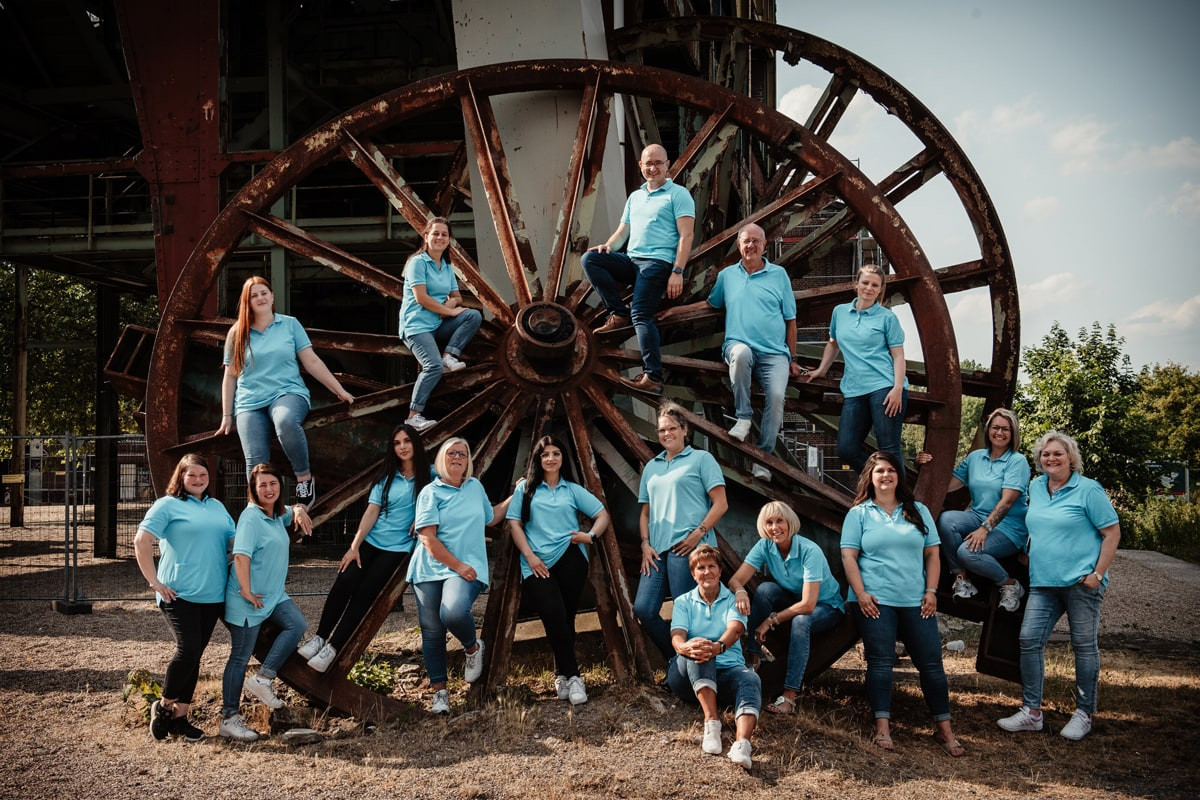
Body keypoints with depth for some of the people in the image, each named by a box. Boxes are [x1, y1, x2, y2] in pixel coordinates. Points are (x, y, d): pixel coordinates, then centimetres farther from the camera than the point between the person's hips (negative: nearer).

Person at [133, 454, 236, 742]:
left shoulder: (217, 507, 16)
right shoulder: (168, 505, -3)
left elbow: (234, 540, 20)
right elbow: (141, 540, -10)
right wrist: (154, 581, -12)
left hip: (212, 596, 6)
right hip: (180, 594, -6)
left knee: (194, 654, 8)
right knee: (188, 649, -14)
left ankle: (179, 717, 17)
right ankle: (164, 706, 8)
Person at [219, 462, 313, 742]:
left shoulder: (277, 515, 9)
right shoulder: (251, 517, -17)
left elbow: (295, 509, 30)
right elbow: (241, 555, -26)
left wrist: (298, 511, 6)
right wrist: (246, 591, -24)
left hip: (274, 594, 8)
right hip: (248, 599, -8)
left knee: (297, 624, -13)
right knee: (240, 658, -1)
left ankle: (262, 679, -4)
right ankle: (228, 720, 8)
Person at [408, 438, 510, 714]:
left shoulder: (476, 487, 14)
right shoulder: (431, 492, -1)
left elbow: (491, 517, 30)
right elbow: (427, 537, -10)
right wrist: (457, 565, -14)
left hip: (467, 569, 1)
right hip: (430, 569, -1)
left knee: (453, 612, -29)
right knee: (431, 631, 0)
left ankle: (473, 648, 2)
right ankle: (439, 691, 14)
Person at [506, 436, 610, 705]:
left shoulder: (573, 490, 16)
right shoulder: (526, 488, 14)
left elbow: (602, 515, 16)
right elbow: (514, 523, 8)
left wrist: (591, 535, -5)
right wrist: (530, 556, -4)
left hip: (570, 558, 1)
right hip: (537, 565, -1)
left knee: (565, 618, -4)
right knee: (554, 615, -18)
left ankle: (562, 674, 10)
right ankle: (572, 676, -11)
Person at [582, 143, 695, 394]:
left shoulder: (678, 194, 2)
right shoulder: (635, 196, 23)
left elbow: (686, 235, -7)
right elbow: (622, 231, 25)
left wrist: (678, 272, -18)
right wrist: (609, 246, 0)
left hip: (658, 262, -7)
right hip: (630, 260, 7)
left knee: (641, 315, -20)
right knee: (589, 258, -13)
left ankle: (653, 377, -22)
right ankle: (619, 314, -11)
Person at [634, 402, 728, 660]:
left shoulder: (701, 459, 5)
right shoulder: (651, 467, 22)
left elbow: (720, 504, -2)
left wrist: (698, 534, -12)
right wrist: (646, 544, 7)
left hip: (687, 546, -6)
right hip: (658, 550, 6)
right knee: (642, 609, -2)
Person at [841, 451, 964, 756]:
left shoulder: (918, 511, 13)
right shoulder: (859, 513, 6)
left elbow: (932, 553, 11)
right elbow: (848, 556, 0)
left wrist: (931, 591, 0)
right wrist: (860, 593, -10)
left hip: (915, 601, 2)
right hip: (875, 601, -2)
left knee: (931, 662, 1)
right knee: (880, 662, -4)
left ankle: (944, 728, 9)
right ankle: (883, 728, 1)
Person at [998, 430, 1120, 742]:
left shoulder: (1088, 489, -6)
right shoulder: (1036, 488, 12)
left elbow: (1112, 532, -7)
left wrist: (1098, 574, -12)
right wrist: (1030, 556, 16)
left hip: (1081, 582, -6)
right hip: (1043, 582, 6)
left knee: (1085, 646, 4)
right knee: (1029, 641, -1)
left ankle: (1084, 715, 16)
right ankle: (1031, 712, 6)